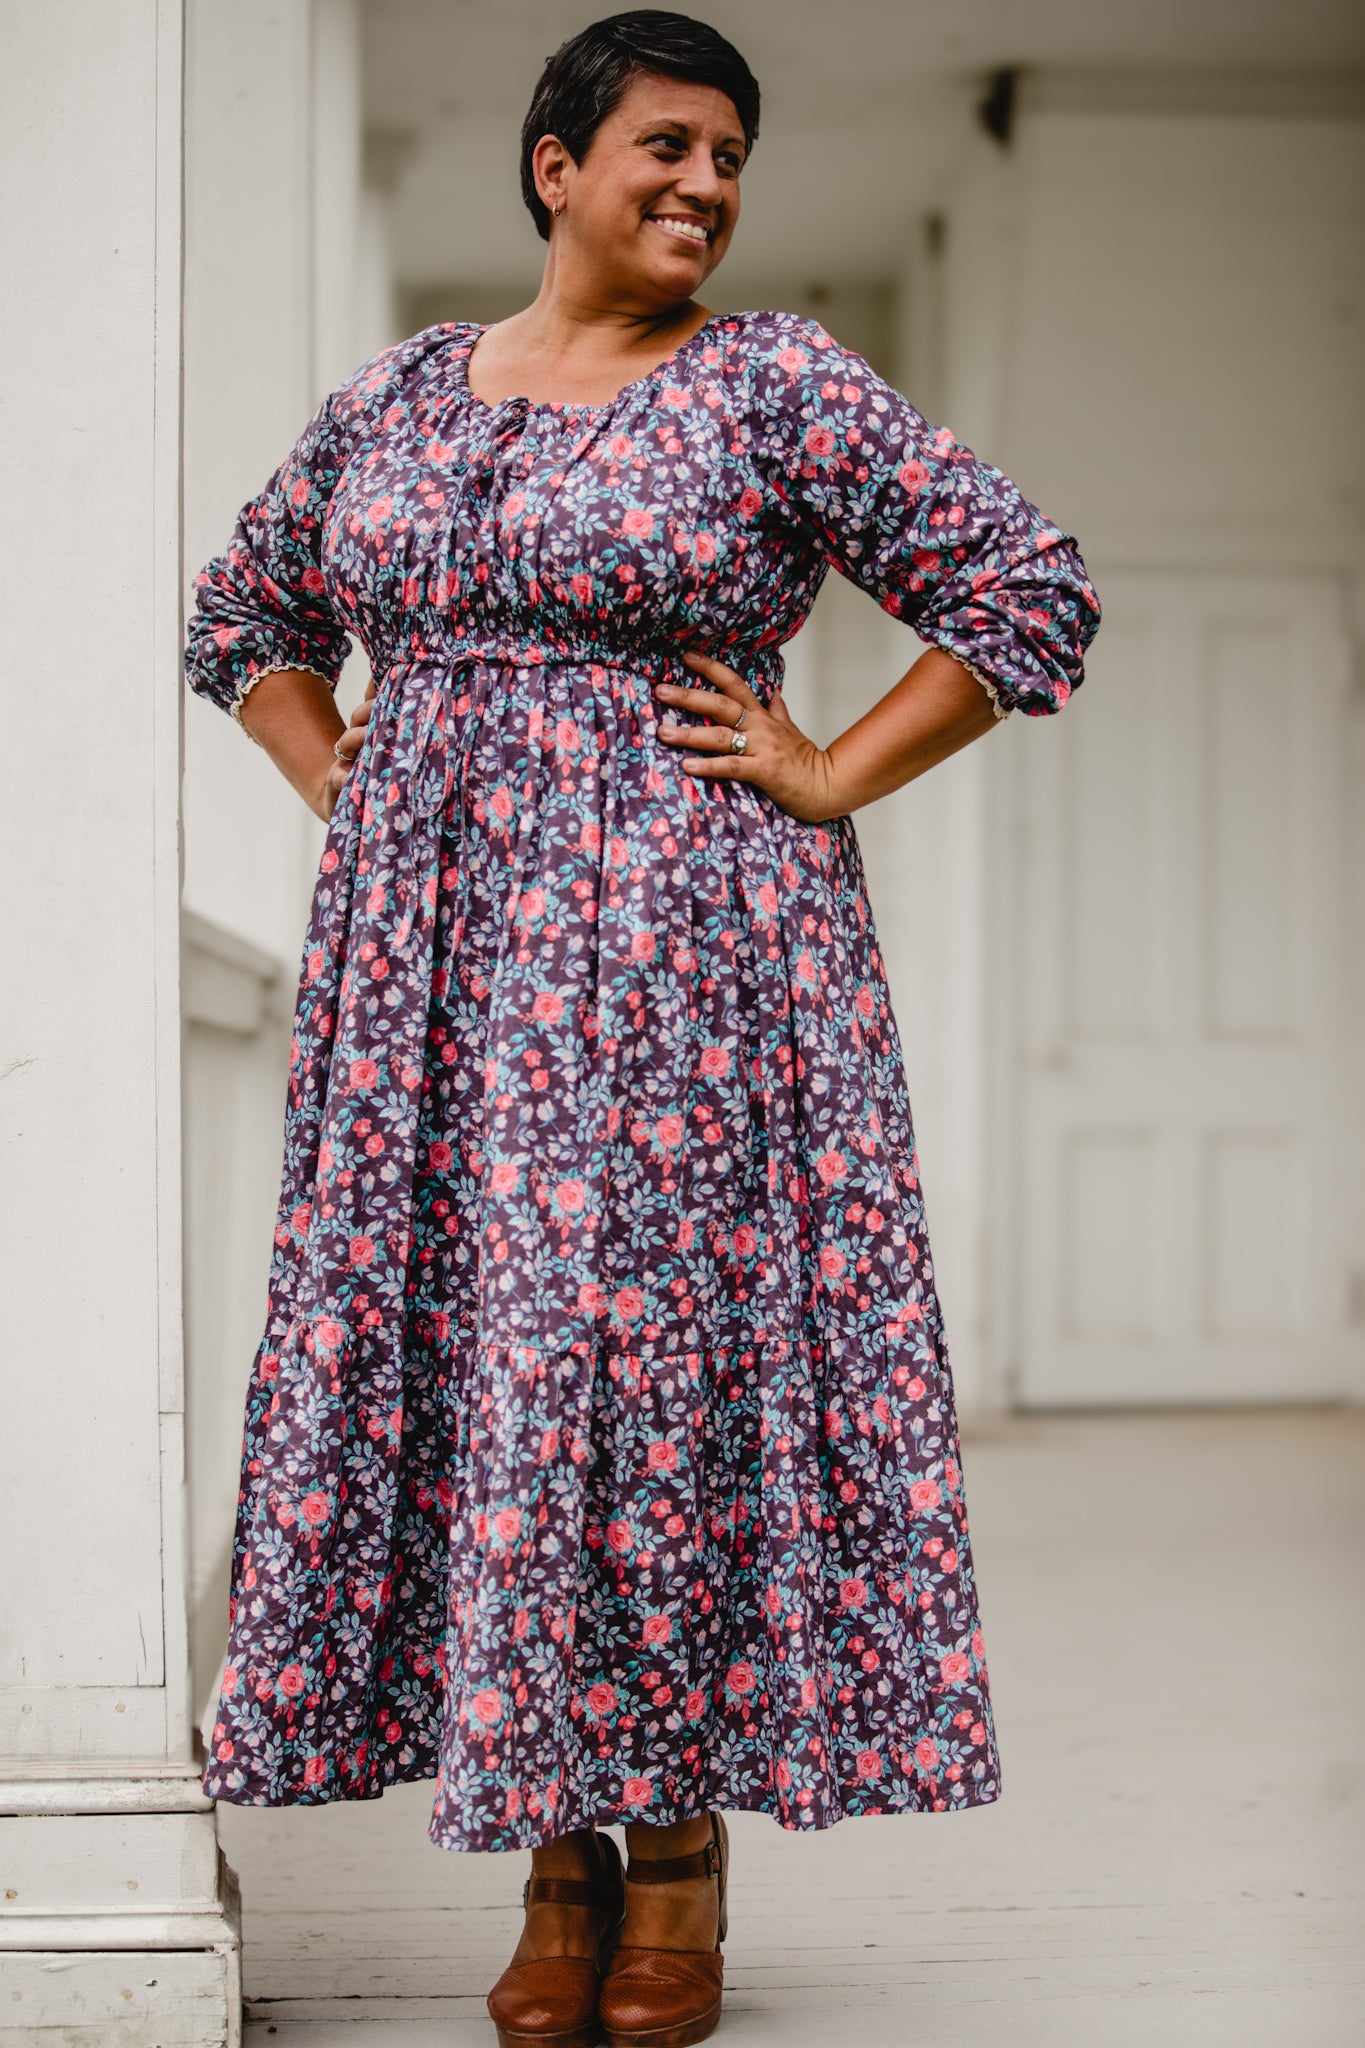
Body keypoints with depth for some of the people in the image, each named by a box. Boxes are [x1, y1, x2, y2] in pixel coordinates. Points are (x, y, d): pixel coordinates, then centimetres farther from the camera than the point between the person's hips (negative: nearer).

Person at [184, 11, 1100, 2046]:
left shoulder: (780, 386, 0)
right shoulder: (391, 399, 13)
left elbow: (1030, 590, -3)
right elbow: (246, 616, 26)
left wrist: (826, 780, -6)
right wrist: (342, 783, 11)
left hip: (686, 944, -4)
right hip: (434, 959, 4)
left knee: (669, 1350, -6)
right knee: (452, 1349, 2)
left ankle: (685, 1851, 6)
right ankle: (557, 1863, 12)